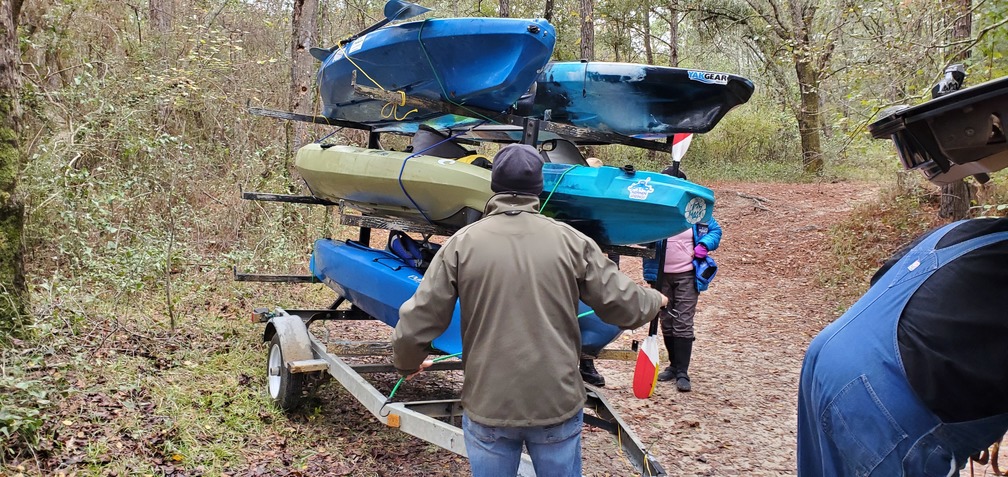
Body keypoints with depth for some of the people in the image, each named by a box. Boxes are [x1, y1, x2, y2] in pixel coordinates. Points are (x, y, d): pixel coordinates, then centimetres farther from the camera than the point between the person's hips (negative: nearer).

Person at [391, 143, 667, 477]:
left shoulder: (462, 243, -7)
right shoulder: (570, 241, -6)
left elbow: (416, 323, -5)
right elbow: (622, 305, 2)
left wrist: (407, 362, 16)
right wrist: (655, 300, 25)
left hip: (488, 406, 0)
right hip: (558, 403, 1)